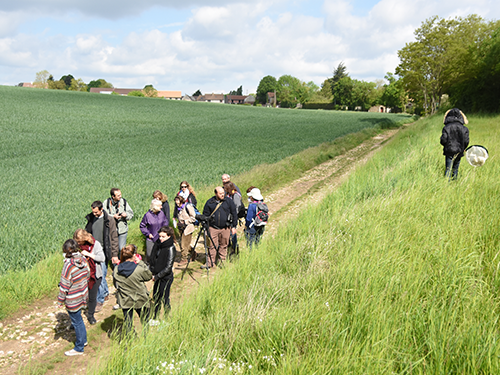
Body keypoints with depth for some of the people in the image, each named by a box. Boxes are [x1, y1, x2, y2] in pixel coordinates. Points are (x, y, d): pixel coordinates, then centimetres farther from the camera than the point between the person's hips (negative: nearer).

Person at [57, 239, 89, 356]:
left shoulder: (68, 265, -26)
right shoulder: (83, 260, -5)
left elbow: (64, 286, -20)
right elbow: (87, 275, 8)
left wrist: (60, 301, -8)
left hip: (73, 301, -7)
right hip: (82, 296, 7)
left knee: (77, 322, 7)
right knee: (78, 320, 26)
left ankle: (79, 348, 22)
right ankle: (83, 340, 42)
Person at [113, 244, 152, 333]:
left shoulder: (116, 270, -14)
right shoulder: (139, 269, -26)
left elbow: (116, 284, 2)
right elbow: (149, 276, -6)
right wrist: (140, 262, -6)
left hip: (125, 301, 3)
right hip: (141, 300, -2)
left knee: (127, 323, 19)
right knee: (145, 321, 20)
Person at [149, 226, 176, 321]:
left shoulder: (170, 249, -20)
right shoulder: (157, 244, -1)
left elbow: (168, 268, -20)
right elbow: (152, 259, 11)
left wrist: (156, 276, -18)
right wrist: (151, 270, -2)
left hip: (166, 278, -7)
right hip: (157, 276, 7)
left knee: (164, 299, 4)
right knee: (156, 297, 19)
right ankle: (155, 318, 37)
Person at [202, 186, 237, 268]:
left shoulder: (228, 201, 1)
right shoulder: (209, 202, 0)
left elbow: (234, 214, 6)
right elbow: (205, 215, 6)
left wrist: (233, 226, 2)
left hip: (225, 228, 1)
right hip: (213, 228, 0)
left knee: (224, 246, 9)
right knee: (212, 246, -1)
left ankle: (222, 261, 21)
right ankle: (210, 262, 6)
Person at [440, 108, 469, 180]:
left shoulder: (446, 127, -8)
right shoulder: (464, 128, -3)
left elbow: (443, 140, -10)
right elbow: (466, 141, -3)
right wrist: (462, 148, 16)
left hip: (449, 151, -2)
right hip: (459, 152, 2)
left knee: (448, 169, 0)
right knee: (455, 168, 17)